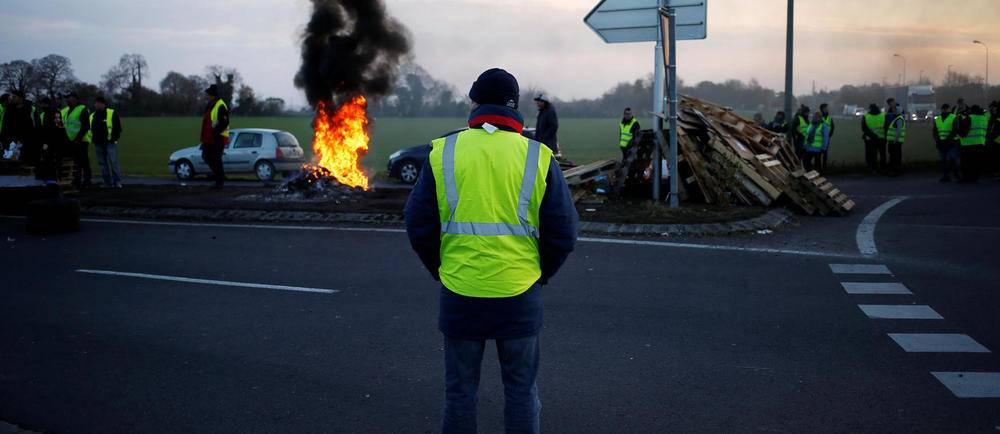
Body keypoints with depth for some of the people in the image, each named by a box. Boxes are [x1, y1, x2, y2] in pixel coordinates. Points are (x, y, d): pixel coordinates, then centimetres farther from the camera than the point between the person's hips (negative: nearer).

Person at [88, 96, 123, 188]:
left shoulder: (112, 113, 0)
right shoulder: (92, 116, 17)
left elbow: (118, 127, -3)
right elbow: (90, 129, 23)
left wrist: (114, 138, -9)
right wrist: (92, 140, 11)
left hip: (110, 143, -6)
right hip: (98, 144, 6)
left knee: (113, 163, -10)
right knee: (103, 164, 6)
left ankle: (117, 182, -6)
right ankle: (107, 183, 10)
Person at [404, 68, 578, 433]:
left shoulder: (443, 153, -3)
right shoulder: (538, 157, -4)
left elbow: (418, 226, 0)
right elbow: (563, 232, -2)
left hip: (459, 294, 0)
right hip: (520, 295, 0)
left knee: (460, 392, 13)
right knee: (521, 390, 13)